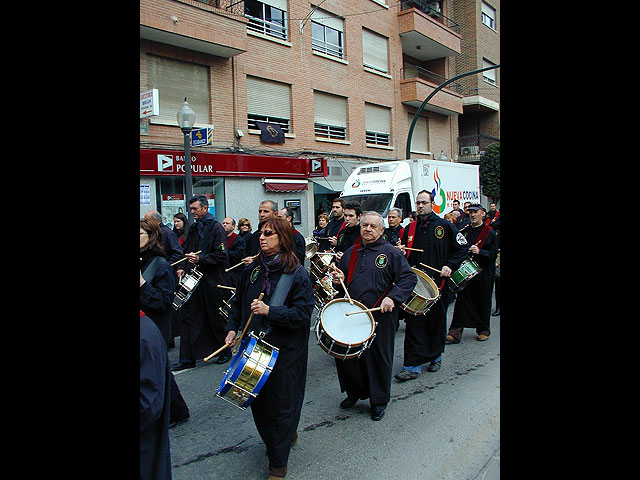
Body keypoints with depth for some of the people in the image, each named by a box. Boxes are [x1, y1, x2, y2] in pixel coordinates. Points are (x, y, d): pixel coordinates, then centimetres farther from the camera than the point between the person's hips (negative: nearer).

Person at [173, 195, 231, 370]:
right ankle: (187, 358, 12)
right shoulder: (194, 228, 14)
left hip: (212, 281, -7)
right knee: (189, 317, 5)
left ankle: (225, 352, 24)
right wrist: (183, 267, 5)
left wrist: (200, 259, -22)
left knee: (216, 319, 5)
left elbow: (221, 255, -15)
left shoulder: (216, 227, -8)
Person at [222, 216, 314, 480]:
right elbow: (238, 301, 16)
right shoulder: (252, 269, 5)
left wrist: (270, 311, -24)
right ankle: (286, 435, 41)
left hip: (285, 351, -5)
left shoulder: (298, 274, -11)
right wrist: (232, 328, 5)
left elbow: (303, 313, -16)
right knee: (257, 398, 13)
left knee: (281, 402, 3)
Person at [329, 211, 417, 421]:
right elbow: (341, 279, 22)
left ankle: (379, 400, 28)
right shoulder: (351, 253, 12)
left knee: (379, 358, 8)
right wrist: (338, 280, -2)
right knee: (344, 353, 10)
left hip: (380, 316, -4)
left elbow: (410, 278, -9)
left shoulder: (391, 253, -4)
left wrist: (393, 297, -22)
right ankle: (354, 392, 35)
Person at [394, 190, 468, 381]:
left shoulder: (445, 226, 1)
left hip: (437, 282, -2)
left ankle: (435, 357, 32)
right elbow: (405, 256, 18)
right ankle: (412, 366, 1)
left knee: (436, 322, 11)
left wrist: (450, 266, -7)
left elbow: (461, 248, 5)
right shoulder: (409, 228, 11)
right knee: (413, 324, -2)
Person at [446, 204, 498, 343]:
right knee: (462, 301, -3)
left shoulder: (489, 232, -2)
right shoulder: (467, 231, 12)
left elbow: (494, 253, -8)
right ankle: (455, 333, -3)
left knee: (483, 303, 7)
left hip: (483, 273, -3)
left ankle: (483, 330, 26)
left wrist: (479, 251, -23)